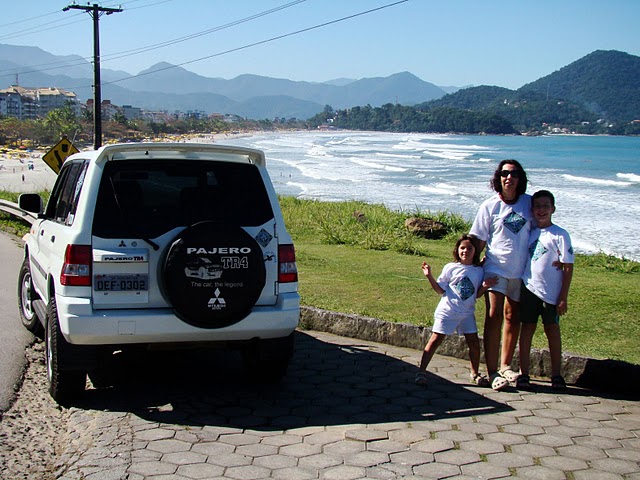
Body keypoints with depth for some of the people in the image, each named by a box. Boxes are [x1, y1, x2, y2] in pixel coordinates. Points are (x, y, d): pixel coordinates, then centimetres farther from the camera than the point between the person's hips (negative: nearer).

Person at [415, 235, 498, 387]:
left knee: (474, 342, 0)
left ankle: (475, 374, 19)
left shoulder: (479, 271, 5)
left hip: (467, 313, 3)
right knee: (435, 340, -5)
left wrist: (485, 286, -8)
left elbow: (476, 294, 10)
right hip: (447, 311, -3)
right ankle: (421, 372, 0)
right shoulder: (451, 268, -2)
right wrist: (429, 276, -11)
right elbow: (440, 290, 0)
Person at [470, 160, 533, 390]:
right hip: (496, 267, -3)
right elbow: (478, 240, -1)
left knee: (512, 318, 12)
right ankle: (492, 372, -8)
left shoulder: (529, 202, 2)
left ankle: (505, 366, 25)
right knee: (494, 316, -10)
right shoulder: (490, 206, -5)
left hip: (521, 270, 3)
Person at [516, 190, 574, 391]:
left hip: (551, 292, -3)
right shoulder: (530, 233, 8)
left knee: (552, 330, 6)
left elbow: (568, 268, -5)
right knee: (527, 329, 4)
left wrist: (563, 298, -8)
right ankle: (523, 374, 9)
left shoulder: (560, 235, -5)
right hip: (529, 288, 3)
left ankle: (556, 374, 16)